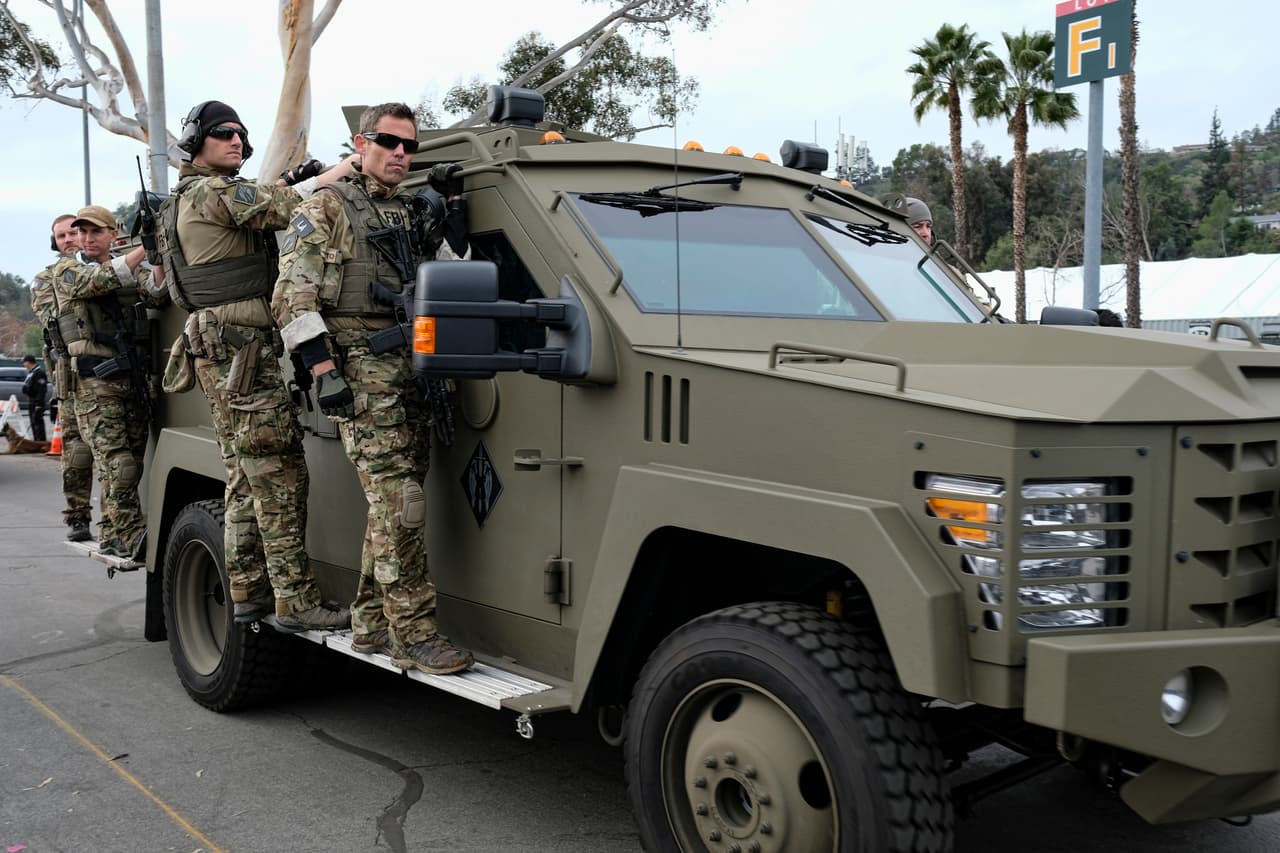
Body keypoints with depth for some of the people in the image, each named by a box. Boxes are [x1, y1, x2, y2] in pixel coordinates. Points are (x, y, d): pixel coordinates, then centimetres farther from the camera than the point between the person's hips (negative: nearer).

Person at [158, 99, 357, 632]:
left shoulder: (184, 199, 25)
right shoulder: (211, 193, -7)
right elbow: (282, 208, -18)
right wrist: (337, 172, -10)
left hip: (219, 353, 11)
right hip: (241, 348, -11)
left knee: (246, 478, 13)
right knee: (280, 476, -12)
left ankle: (248, 592, 18)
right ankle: (296, 601, -12)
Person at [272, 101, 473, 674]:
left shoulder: (413, 215, 22)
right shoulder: (326, 208, 2)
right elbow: (293, 296, -6)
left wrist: (452, 201, 10)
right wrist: (323, 368, -16)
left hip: (413, 369, 7)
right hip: (360, 368, -7)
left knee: (393, 503, 9)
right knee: (398, 503, -13)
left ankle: (370, 622, 19)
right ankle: (414, 634, -10)